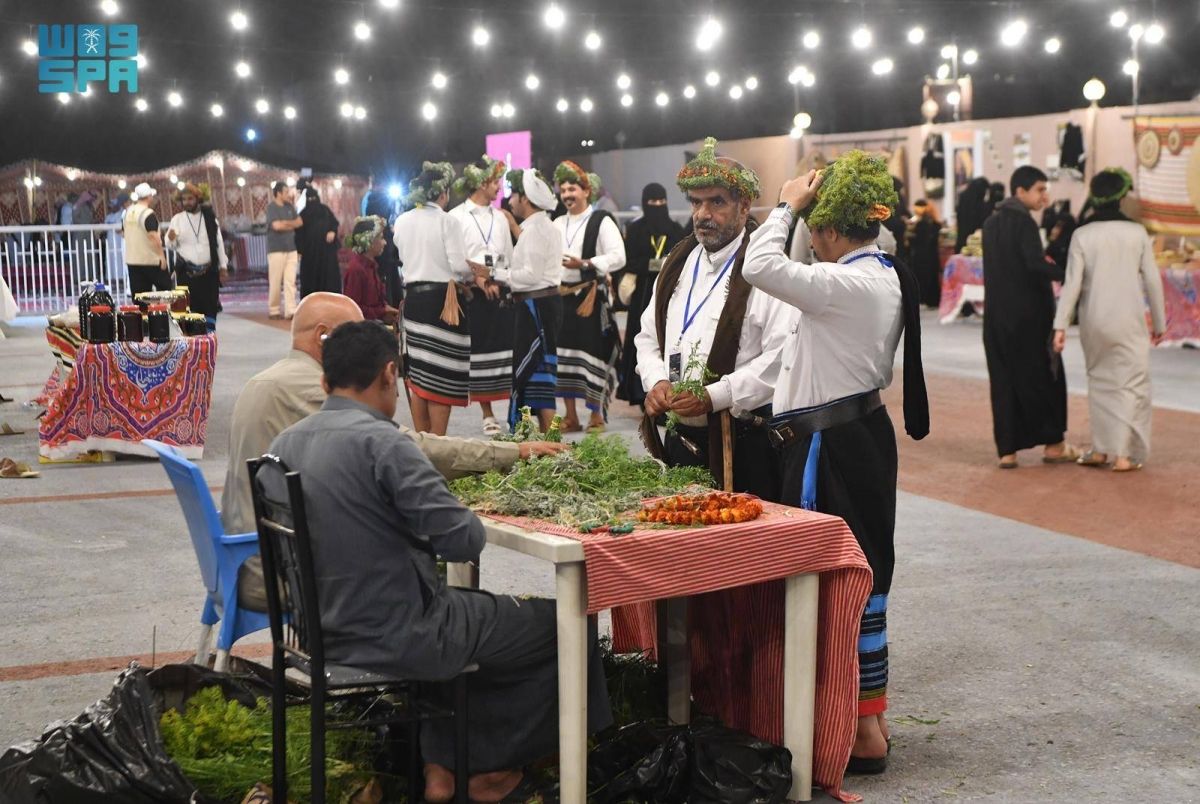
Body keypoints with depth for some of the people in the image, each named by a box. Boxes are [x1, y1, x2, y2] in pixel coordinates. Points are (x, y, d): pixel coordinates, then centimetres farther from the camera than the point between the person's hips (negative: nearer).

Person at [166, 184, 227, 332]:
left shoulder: (209, 217, 4)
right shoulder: (177, 219, 3)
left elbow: (219, 242, 8)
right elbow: (172, 245, 0)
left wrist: (223, 266, 5)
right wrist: (171, 239, -24)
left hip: (209, 271, 1)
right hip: (186, 272, -1)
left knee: (210, 308, 1)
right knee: (189, 308, -3)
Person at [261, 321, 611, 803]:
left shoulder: (284, 445, 2)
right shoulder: (380, 441, -22)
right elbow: (465, 541, -22)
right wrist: (472, 521, 1)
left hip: (325, 631, 8)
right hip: (398, 636, -8)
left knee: (470, 605, 35)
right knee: (568, 623, 10)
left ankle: (441, 765, 29)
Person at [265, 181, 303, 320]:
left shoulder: (289, 207, 13)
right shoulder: (272, 207, -7)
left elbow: (299, 222, 8)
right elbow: (277, 226, -19)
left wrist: (286, 223, -7)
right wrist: (291, 224, -3)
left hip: (291, 249, 6)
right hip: (276, 249, -6)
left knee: (290, 282, -1)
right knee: (275, 282, -1)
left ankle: (290, 311, -3)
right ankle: (274, 311, 9)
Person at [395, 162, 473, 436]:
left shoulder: (402, 222, 6)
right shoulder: (446, 221, -11)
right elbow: (459, 264, -14)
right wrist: (474, 274, 5)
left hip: (413, 297, 6)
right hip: (442, 299, -6)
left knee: (419, 373, 13)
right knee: (441, 375, -2)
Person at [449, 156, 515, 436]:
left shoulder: (500, 218, 12)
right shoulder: (456, 217, -3)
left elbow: (509, 259, 12)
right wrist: (476, 278, -14)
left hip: (500, 293, 4)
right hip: (472, 295, -4)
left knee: (506, 351, -1)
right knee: (480, 353, 1)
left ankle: (515, 410, 3)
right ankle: (488, 414, 8)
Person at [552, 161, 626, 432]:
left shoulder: (601, 221, -5)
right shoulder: (557, 224, 15)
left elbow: (618, 257, -14)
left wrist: (584, 264, -21)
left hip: (591, 296, -6)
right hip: (562, 295, 6)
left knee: (592, 353, -5)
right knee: (563, 353, 6)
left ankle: (597, 415, 6)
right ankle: (570, 417, 14)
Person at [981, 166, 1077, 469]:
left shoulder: (991, 223, 11)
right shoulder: (1023, 222, -13)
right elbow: (1036, 265, -23)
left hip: (996, 315, 7)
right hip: (1028, 314, -7)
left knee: (1003, 381, 7)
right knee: (1043, 376, 6)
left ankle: (1007, 450, 5)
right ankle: (1052, 444, 14)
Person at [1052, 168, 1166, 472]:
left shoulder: (1082, 235, -5)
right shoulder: (1137, 233, -5)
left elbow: (1072, 283, -8)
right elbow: (1152, 281, 0)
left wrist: (1060, 325, -5)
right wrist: (1159, 322, 10)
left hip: (1094, 322, 2)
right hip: (1129, 321, -2)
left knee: (1099, 381, 17)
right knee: (1131, 383, 6)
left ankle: (1100, 449, 18)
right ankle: (1124, 454, 2)